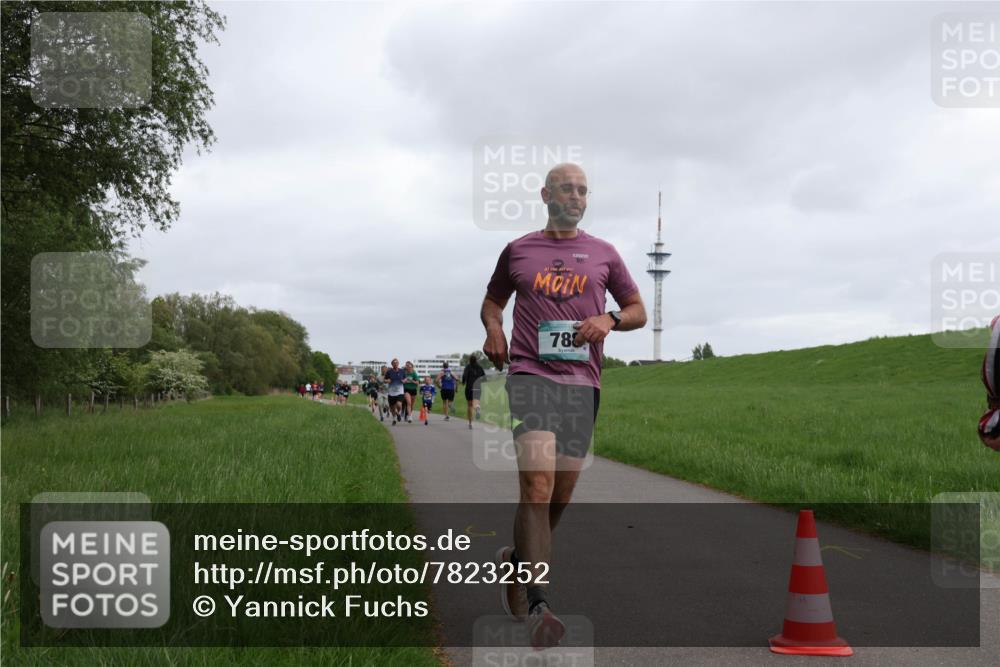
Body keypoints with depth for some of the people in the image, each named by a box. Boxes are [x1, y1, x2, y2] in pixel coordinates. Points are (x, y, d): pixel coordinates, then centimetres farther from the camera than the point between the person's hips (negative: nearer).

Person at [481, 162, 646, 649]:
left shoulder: (603, 254, 13)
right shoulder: (518, 251, 11)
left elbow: (638, 311, 16)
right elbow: (492, 301, 23)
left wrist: (610, 321, -6)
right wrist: (493, 329, 1)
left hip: (582, 383, 3)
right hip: (531, 375, -3)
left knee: (560, 496, 7)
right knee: (537, 485, -20)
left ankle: (516, 560, 36)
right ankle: (538, 608, -21)